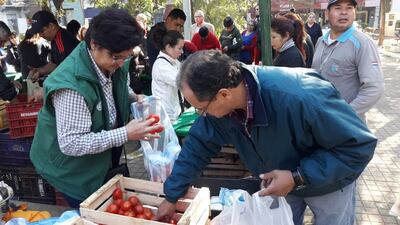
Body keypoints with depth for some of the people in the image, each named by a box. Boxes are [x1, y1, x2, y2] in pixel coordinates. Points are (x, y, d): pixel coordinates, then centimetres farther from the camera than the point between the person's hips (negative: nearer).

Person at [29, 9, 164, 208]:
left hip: (103, 160, 7)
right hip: (74, 174, -7)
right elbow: (71, 144, -32)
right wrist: (125, 134, -35)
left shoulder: (110, 63, -11)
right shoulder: (72, 84, -35)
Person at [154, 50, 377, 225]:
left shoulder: (300, 97, -44)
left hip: (328, 183, -4)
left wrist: (298, 178, -34)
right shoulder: (218, 104, -24)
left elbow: (360, 145, -31)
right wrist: (172, 196, -3)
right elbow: (197, 146, -9)